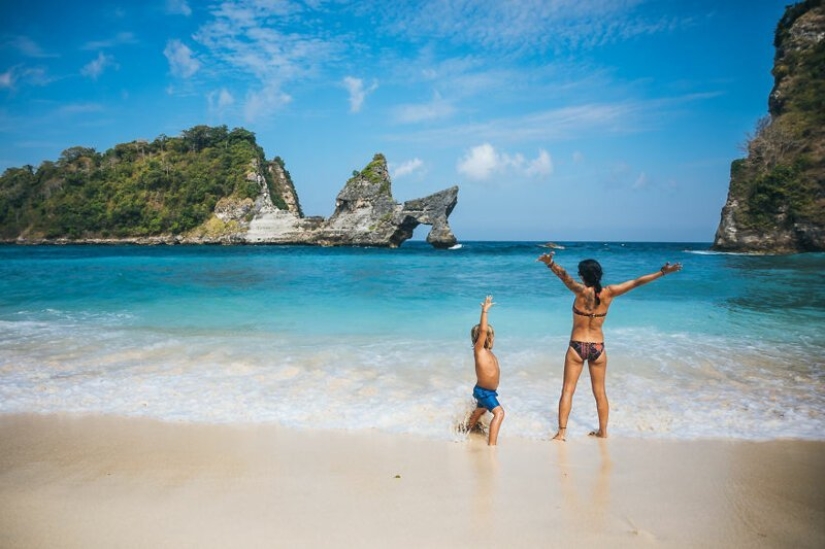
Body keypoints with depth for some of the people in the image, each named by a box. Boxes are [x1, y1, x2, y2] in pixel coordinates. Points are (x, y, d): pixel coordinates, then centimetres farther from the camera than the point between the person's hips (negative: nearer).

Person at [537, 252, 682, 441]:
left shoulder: (582, 291, -16)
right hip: (598, 347, 3)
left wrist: (550, 264, -52)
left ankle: (562, 432, 0)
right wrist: (663, 272, 7)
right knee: (600, 392, 16)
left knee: (567, 390, 4)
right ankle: (603, 431, 25)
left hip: (577, 346, -3)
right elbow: (636, 282, 0)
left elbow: (564, 276, -33)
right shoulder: (608, 293, -6)